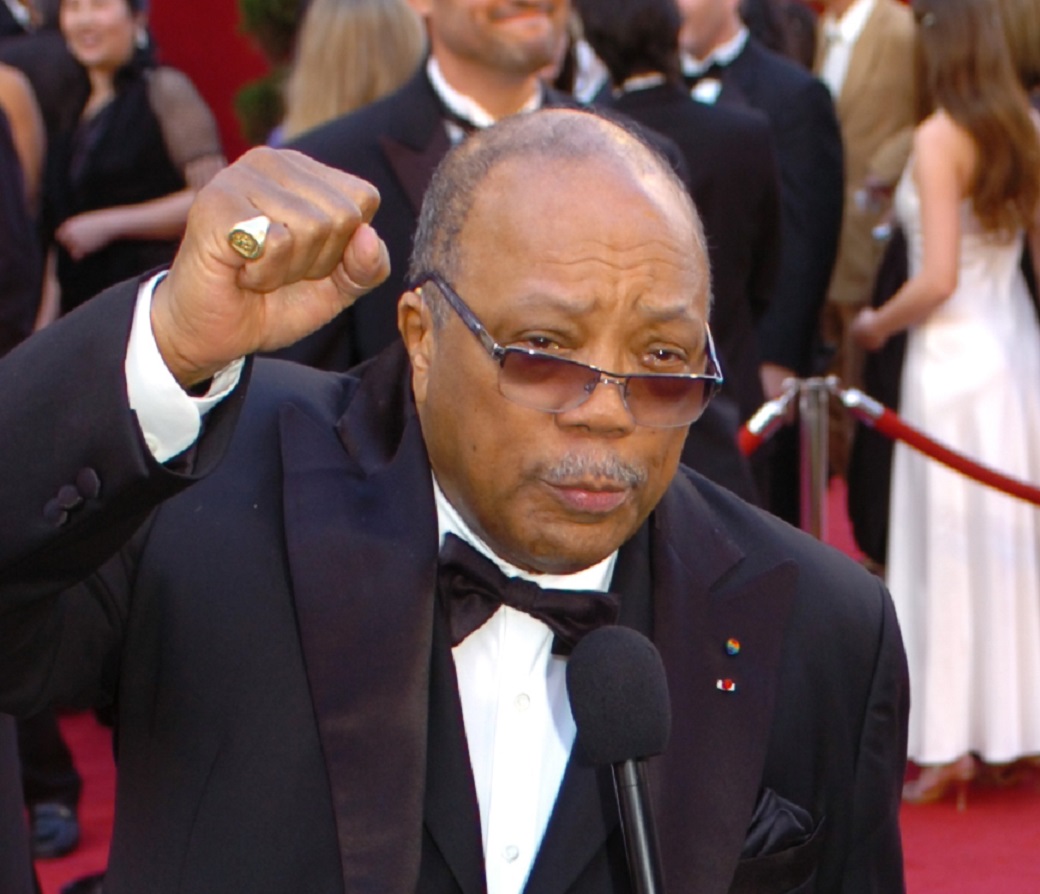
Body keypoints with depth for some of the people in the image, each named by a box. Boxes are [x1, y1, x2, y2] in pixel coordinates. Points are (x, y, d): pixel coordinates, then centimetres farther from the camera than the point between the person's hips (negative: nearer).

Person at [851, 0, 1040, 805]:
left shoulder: (940, 138, -16)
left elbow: (938, 279, -19)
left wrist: (880, 324, -3)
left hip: (953, 355, -7)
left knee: (952, 543, 1)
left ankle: (951, 744, 7)